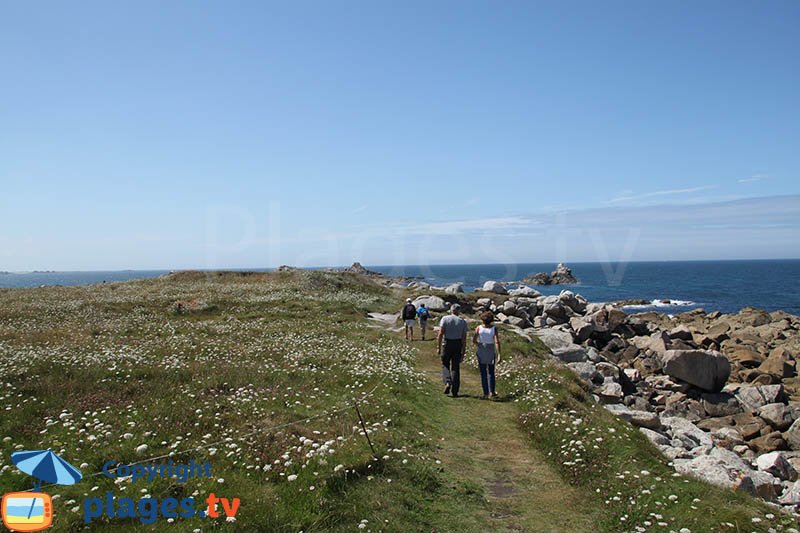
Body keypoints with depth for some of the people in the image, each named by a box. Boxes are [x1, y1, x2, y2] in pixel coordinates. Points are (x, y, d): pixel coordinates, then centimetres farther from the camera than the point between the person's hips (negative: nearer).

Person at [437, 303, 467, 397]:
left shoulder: (445, 319, -2)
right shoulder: (463, 322, 3)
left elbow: (440, 334, -10)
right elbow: (464, 339, 0)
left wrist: (439, 347, -5)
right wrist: (463, 353, 4)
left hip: (447, 344, -1)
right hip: (458, 345, 1)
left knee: (445, 365, 14)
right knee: (455, 367, 9)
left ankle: (447, 382, -11)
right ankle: (455, 391, 9)